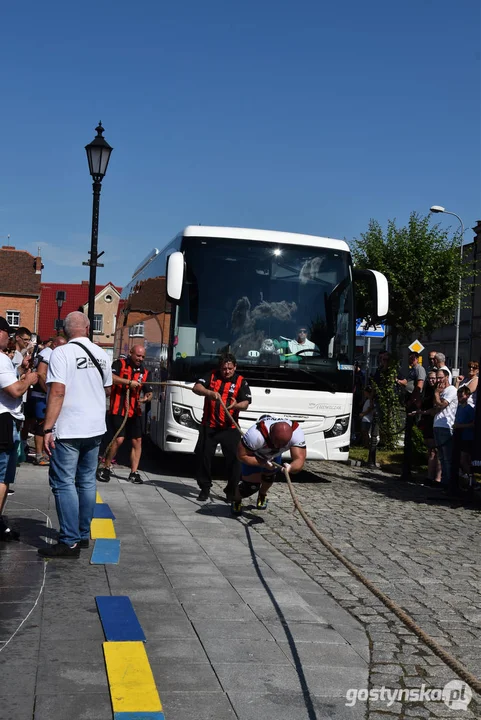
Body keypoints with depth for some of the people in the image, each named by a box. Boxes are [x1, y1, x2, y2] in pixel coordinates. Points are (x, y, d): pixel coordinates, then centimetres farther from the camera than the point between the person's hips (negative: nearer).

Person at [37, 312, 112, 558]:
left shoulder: (61, 353, -13)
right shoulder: (101, 354, 6)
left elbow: (57, 392, -19)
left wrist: (47, 429, -17)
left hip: (68, 430, -6)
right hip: (94, 428, 6)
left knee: (64, 483, -3)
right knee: (87, 481, 13)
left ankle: (70, 542, -4)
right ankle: (83, 535, 20)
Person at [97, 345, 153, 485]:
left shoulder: (145, 372, 11)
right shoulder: (120, 364, -3)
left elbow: (149, 393, 12)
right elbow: (110, 377, -21)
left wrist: (146, 398, -12)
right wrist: (129, 382, -26)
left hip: (134, 411, 6)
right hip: (118, 410, -6)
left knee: (137, 441, 3)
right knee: (119, 439, -14)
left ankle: (134, 473, 11)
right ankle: (106, 468, 3)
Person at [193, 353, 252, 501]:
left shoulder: (241, 382, 1)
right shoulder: (212, 376, 5)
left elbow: (245, 403, -7)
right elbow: (196, 388, -7)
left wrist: (236, 405, -29)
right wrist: (210, 392, -25)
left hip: (230, 428, -1)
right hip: (209, 426, 1)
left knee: (234, 459, -3)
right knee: (203, 457, 5)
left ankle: (231, 491, 9)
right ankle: (205, 488, 20)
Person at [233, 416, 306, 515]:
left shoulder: (297, 433, -39)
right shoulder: (256, 435, -47)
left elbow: (300, 459, -41)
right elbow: (242, 456, -33)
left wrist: (290, 468, -63)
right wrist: (263, 463, -41)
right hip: (253, 454, -3)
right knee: (251, 485, -5)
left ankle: (262, 495, 55)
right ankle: (236, 501, 28)